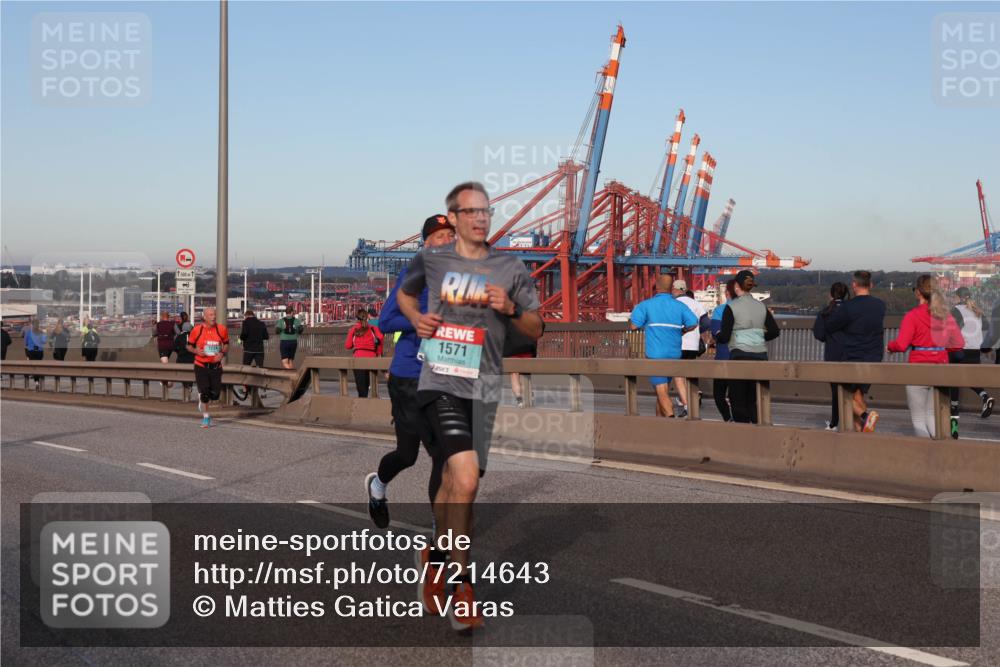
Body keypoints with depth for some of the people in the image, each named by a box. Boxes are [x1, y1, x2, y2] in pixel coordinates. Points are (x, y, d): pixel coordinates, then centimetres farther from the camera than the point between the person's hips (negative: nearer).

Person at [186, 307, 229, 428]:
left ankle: (202, 402, 36)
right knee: (204, 393, -6)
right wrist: (196, 351, -16)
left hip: (216, 366, 2)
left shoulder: (221, 329, -3)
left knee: (215, 394, 2)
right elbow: (189, 346, 4)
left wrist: (222, 353, -7)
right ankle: (205, 416, 14)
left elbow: (226, 343, 12)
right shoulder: (196, 330, -8)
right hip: (201, 366, -2)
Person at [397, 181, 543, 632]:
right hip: (439, 383, -2)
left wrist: (511, 310, -9)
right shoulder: (430, 260, 6)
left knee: (452, 485, 9)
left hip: (483, 387, 3)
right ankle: (460, 583, -6)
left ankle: (436, 559, 36)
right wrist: (417, 318, 6)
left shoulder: (511, 268, 7)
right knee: (466, 478, -20)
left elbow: (536, 329, 11)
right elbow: (404, 293, 26)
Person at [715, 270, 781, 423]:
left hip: (740, 355, -4)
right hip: (760, 356, 4)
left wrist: (717, 335, 11)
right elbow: (775, 331, 5)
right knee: (754, 400, 13)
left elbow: (724, 337, -10)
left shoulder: (732, 307, -8)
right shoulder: (761, 307, 6)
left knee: (738, 399, 4)